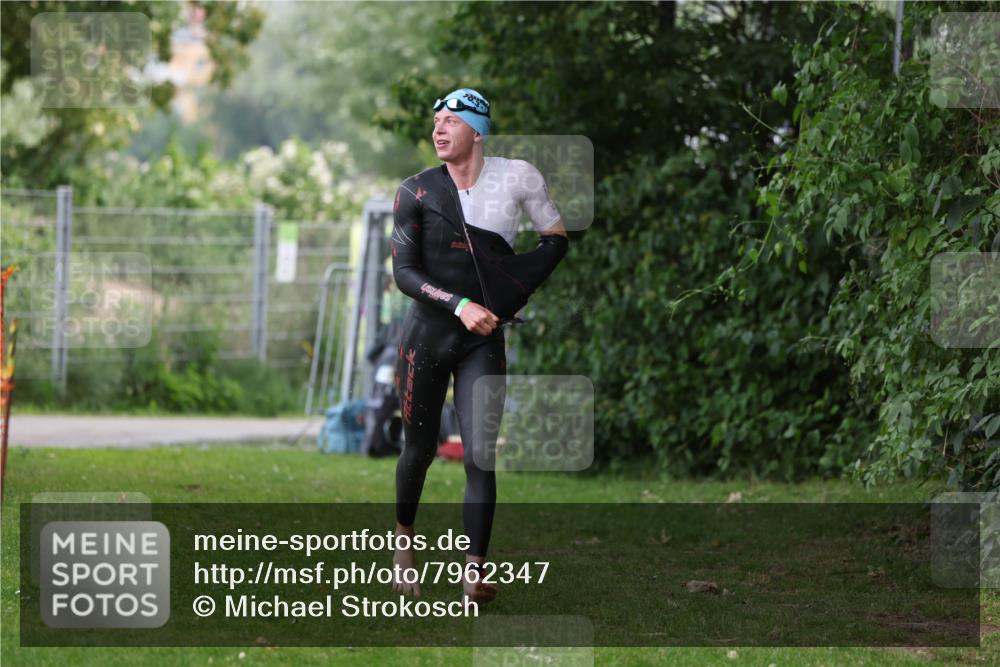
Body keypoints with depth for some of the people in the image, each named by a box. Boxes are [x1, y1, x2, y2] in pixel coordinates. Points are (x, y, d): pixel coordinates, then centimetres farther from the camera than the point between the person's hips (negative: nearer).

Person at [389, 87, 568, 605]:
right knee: (419, 450, 9)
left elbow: (557, 238, 10)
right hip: (426, 333, 0)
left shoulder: (516, 176, -3)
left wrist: (514, 290, -2)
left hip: (483, 341, 0)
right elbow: (403, 272, -9)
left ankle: (475, 571, -11)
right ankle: (404, 541, 34)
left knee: (480, 456, -11)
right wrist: (460, 305, -21)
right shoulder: (417, 191, -3)